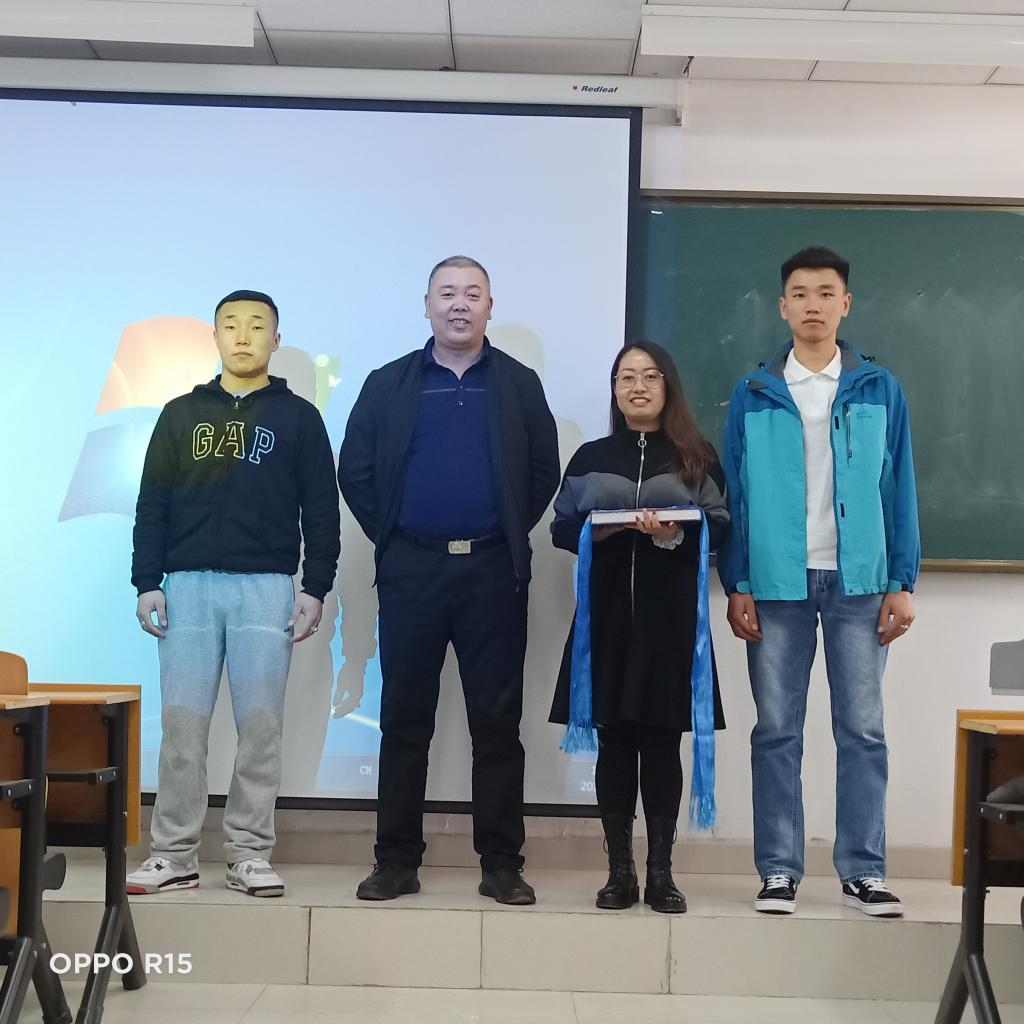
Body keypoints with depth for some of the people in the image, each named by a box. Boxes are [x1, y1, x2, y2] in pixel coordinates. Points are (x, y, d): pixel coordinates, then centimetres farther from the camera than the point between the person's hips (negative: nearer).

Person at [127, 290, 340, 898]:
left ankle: (250, 854, 8)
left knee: (261, 725, 0)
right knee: (183, 724, 1)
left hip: (267, 589, -1)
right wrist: (147, 583, 1)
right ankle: (175, 855, 8)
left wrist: (316, 589, -3)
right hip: (189, 586, 1)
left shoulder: (299, 418, 8)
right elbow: (152, 506, 10)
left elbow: (322, 512, 5)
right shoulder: (182, 415, 12)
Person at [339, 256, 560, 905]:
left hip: (494, 573, 0)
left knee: (497, 721, 2)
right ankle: (397, 861, 13)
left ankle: (502, 863, 10)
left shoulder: (520, 385, 9)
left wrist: (510, 537, 3)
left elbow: (544, 473, 8)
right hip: (410, 571, 1)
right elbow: (356, 471, 7)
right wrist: (388, 537, 2)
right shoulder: (389, 385, 9)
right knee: (404, 720, 4)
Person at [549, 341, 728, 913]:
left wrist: (675, 532, -17)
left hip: (672, 614, -1)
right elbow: (562, 529, 8)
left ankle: (661, 873, 8)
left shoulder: (698, 457, 9)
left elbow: (721, 527, 1)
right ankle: (620, 871, 10)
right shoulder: (591, 457, 13)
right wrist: (602, 527, -12)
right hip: (606, 613, 1)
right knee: (614, 742, 2)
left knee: (662, 744, 0)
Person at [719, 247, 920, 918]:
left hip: (858, 583, 0)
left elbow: (899, 491, 5)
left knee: (863, 729, 3)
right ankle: (780, 869, 13)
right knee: (777, 731, 5)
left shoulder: (880, 390, 5)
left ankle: (865, 870, 12)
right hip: (777, 585, 0)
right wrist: (737, 586, -2)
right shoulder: (753, 396, 4)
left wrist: (902, 584, 0)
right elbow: (734, 495, 4)